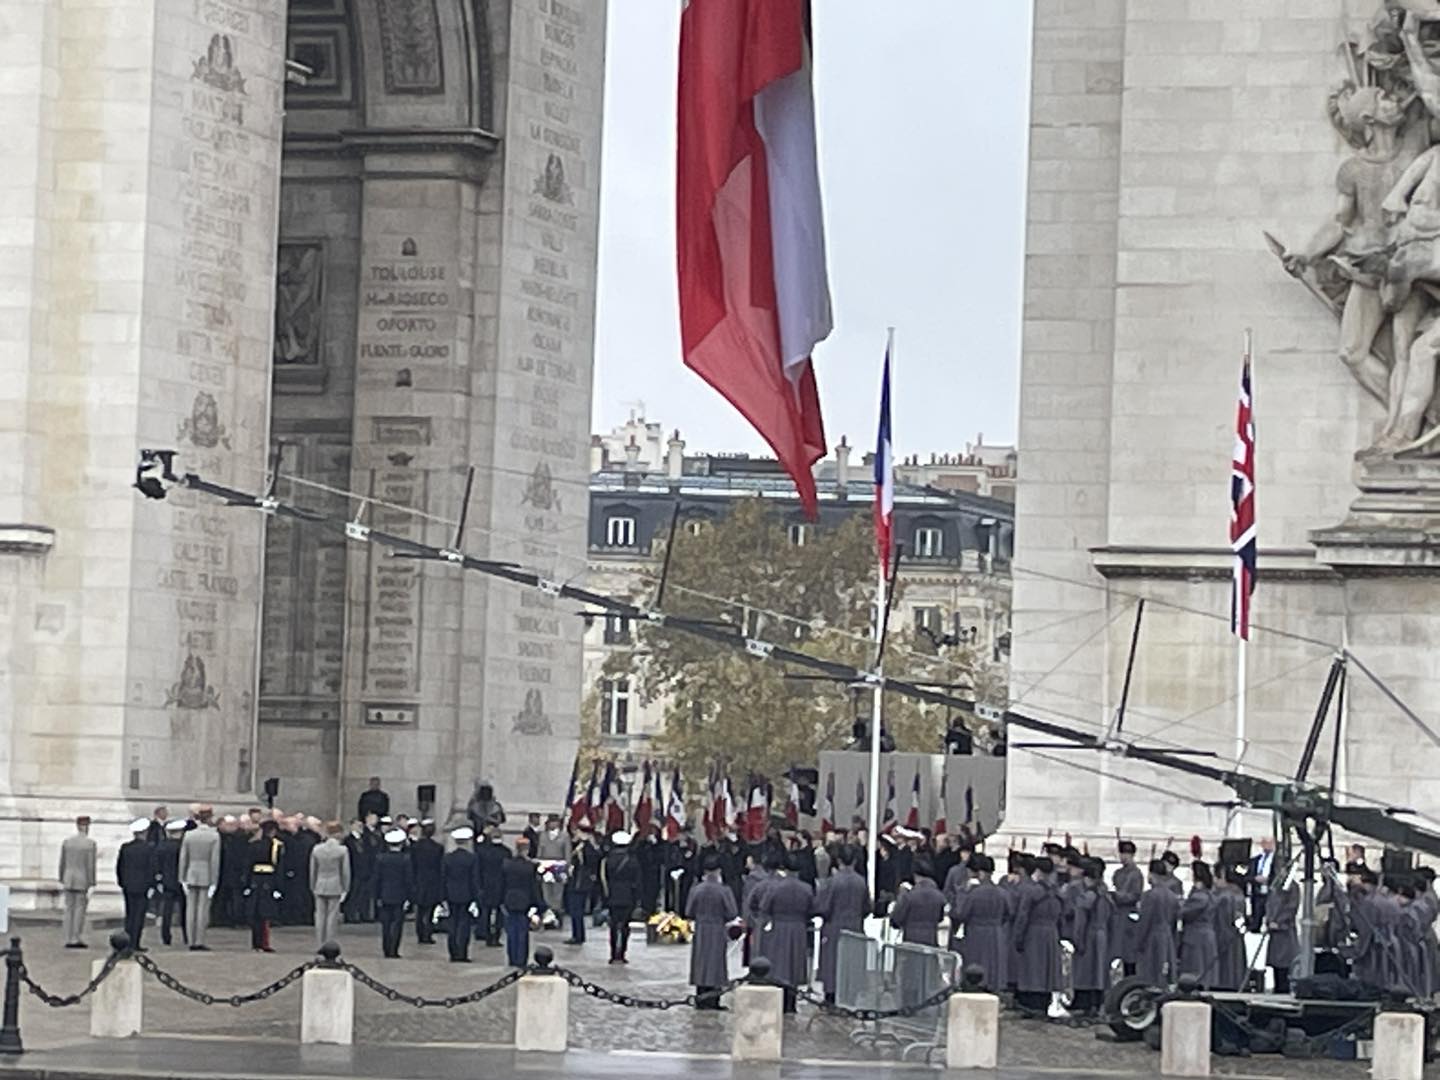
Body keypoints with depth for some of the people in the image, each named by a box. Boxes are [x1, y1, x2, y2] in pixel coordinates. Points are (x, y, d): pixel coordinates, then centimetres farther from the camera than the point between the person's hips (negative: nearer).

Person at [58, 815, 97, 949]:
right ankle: (77, 939, -1)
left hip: (69, 879, 4)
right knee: (80, 909, 1)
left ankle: (68, 940, 6)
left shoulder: (66, 841, 3)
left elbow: (62, 863, 6)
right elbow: (90, 865, -11)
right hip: (83, 881, -4)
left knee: (69, 909, 7)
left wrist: (61, 882, 14)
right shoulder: (90, 843, -9)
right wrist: (91, 885, -6)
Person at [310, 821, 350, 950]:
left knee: (320, 916, 8)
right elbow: (345, 872, -6)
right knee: (333, 917, 0)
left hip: (320, 887, 3)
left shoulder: (316, 849, 1)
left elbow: (313, 871, 7)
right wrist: (345, 889, 2)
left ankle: (320, 946, 11)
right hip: (336, 888, -3)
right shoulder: (342, 850, -9)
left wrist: (313, 887, 16)